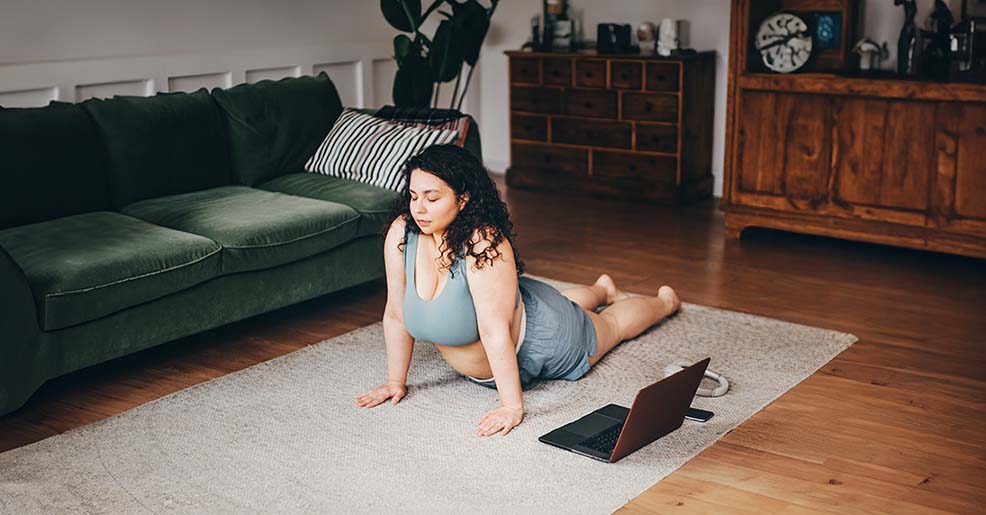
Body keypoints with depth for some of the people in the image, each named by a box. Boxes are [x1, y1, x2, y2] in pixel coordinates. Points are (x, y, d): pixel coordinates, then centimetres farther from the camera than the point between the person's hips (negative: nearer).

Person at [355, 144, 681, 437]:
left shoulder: (484, 244, -43)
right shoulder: (401, 234, -25)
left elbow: (495, 332, -43)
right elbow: (395, 314, -16)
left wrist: (513, 407, -42)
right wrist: (396, 381, -11)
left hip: (536, 343, -5)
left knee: (613, 325, 26)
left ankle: (665, 300, 56)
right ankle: (602, 290, 69)